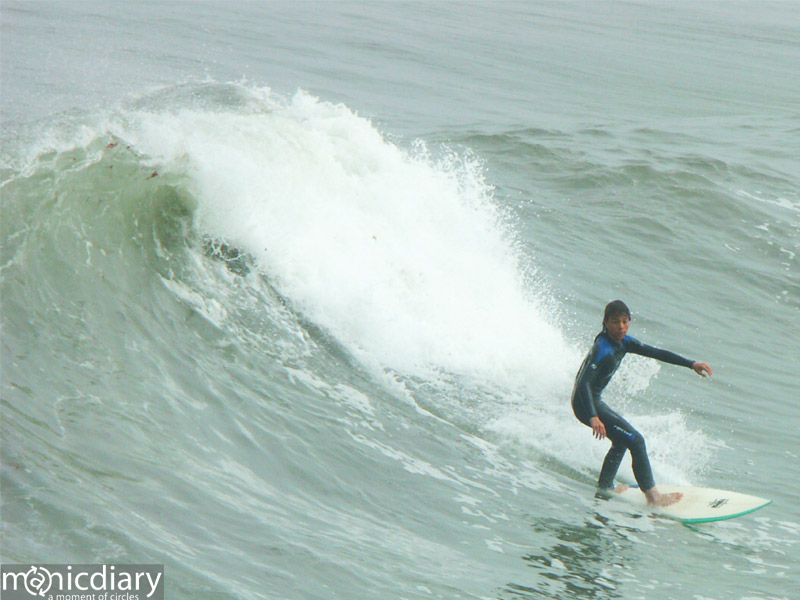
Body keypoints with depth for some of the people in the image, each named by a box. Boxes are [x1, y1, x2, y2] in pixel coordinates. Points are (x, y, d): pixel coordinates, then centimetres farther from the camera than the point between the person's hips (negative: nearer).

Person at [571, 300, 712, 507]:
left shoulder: (623, 343, 2)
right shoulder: (603, 349, -26)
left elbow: (656, 353, 7)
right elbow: (584, 383, -35)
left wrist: (691, 364, 2)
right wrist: (593, 417, -46)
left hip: (594, 402, 10)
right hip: (586, 404, -10)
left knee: (622, 440, 28)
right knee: (635, 441, -11)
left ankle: (604, 486, 37)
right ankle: (653, 497, -8)